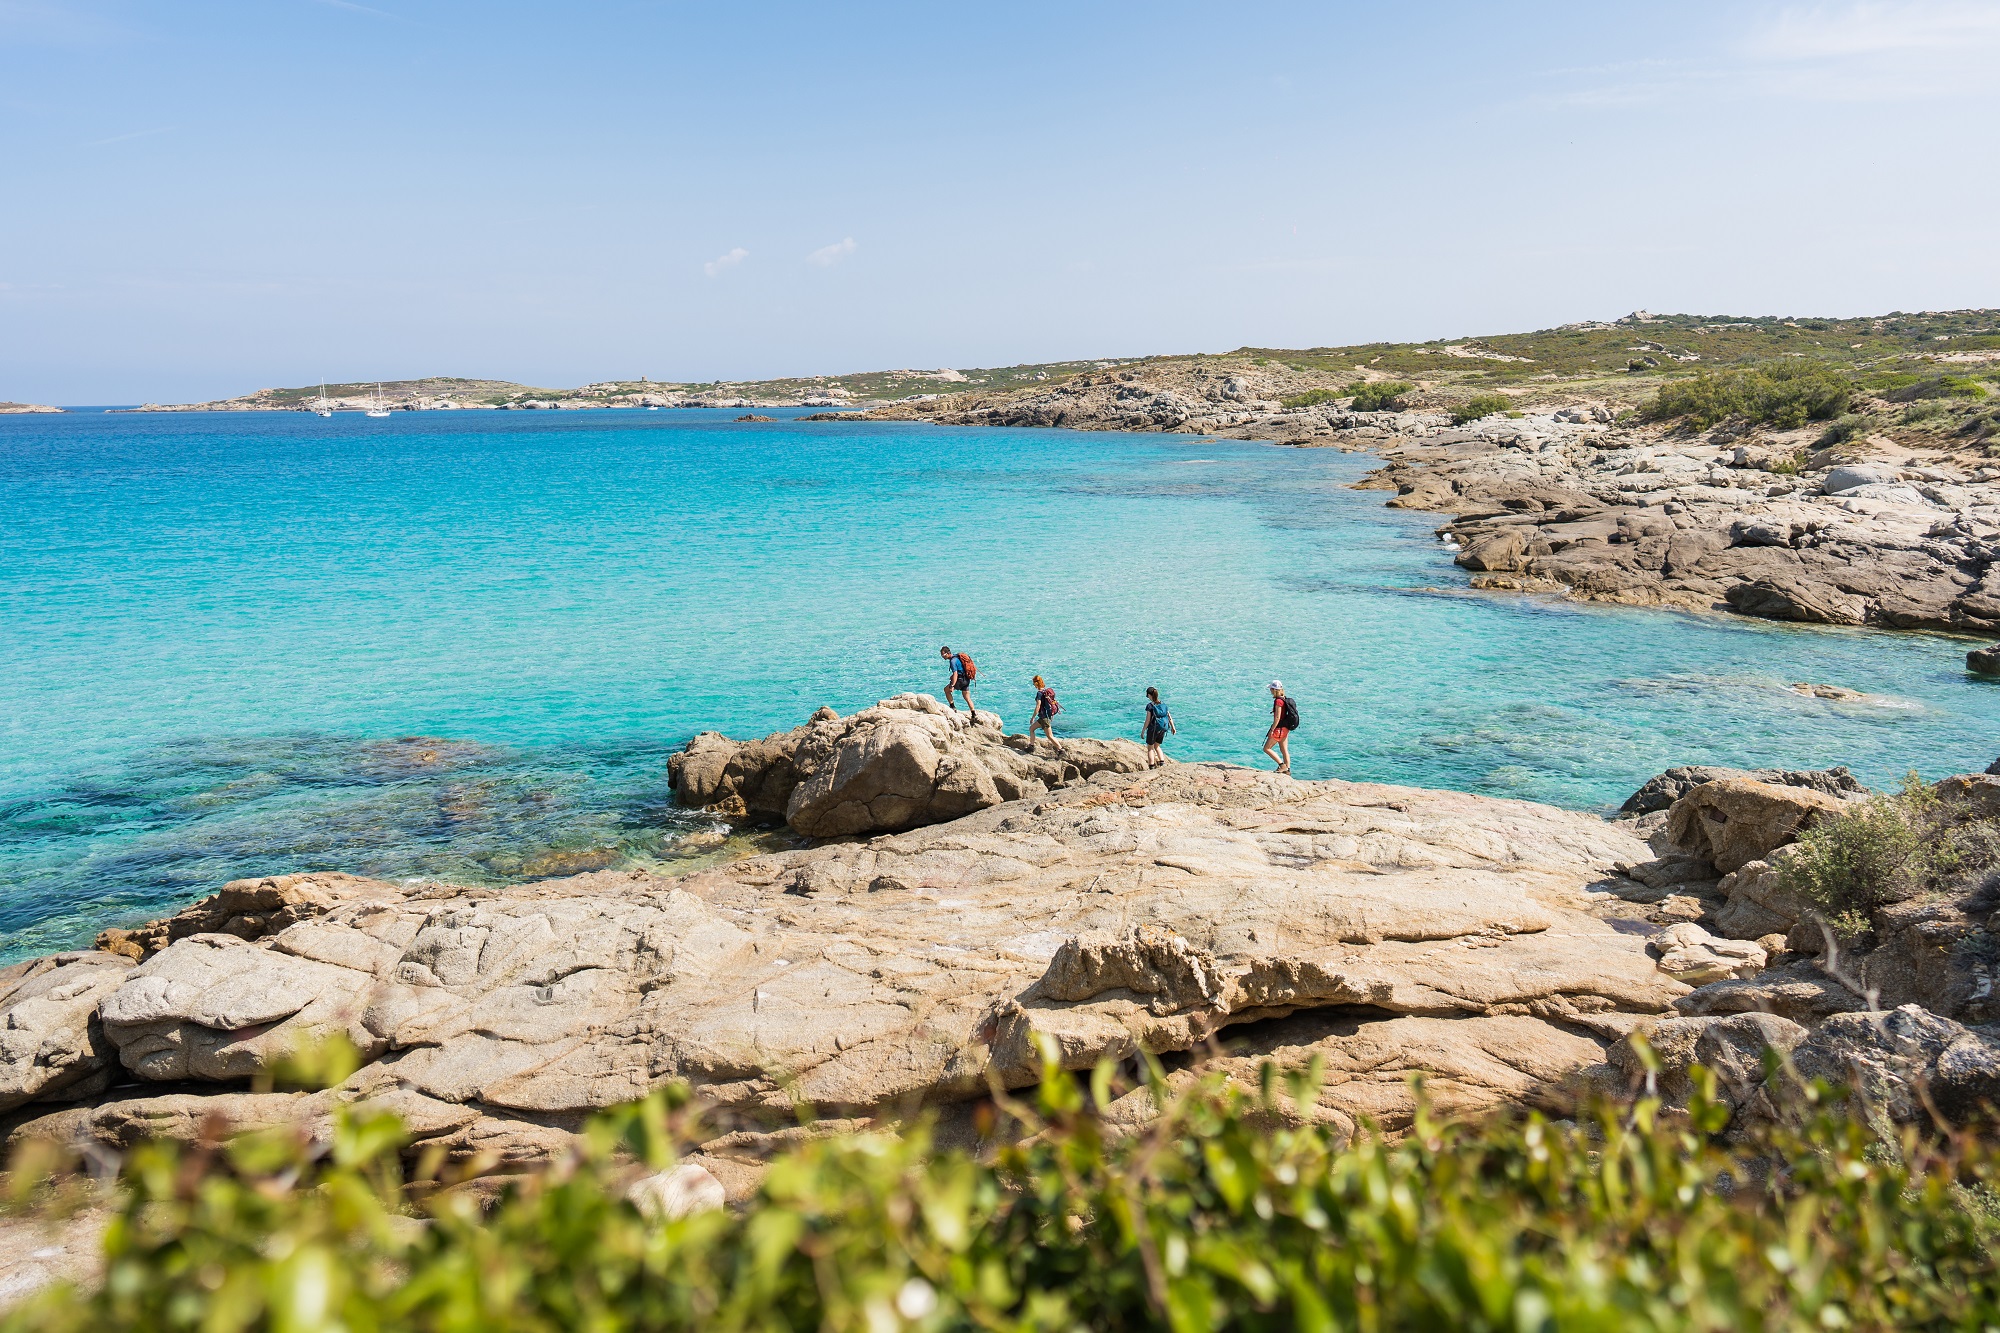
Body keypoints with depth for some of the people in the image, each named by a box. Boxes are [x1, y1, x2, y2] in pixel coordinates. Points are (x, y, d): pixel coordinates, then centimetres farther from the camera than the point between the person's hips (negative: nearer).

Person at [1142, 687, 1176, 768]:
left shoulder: (1150, 705, -13)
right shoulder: (1163, 704, 4)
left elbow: (1148, 720, -13)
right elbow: (1169, 717, 9)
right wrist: (1173, 727, 19)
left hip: (1153, 728, -6)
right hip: (1163, 729, 6)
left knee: (1150, 748, 8)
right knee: (1156, 746, 25)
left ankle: (1151, 767, 5)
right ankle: (1162, 763, 16)